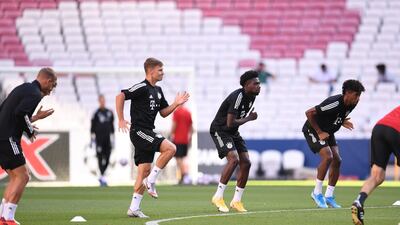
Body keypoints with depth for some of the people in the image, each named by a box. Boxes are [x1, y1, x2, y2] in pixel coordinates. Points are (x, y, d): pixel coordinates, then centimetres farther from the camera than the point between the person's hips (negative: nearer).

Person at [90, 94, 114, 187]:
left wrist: (112, 138, 16)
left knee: (107, 159, 2)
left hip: (107, 139, 5)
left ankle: (101, 177, 16)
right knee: (100, 157, -7)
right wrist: (92, 138, -7)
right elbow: (92, 127, -2)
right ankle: (102, 177, -5)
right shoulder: (96, 113, -2)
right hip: (99, 139, -4)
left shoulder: (109, 112, 12)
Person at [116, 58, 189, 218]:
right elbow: (120, 97, -19)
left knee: (144, 170, 6)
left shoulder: (158, 91, 16)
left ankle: (134, 208, 8)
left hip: (147, 133, 9)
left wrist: (176, 104, 3)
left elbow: (164, 113, 20)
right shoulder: (142, 88, -12)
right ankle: (151, 181, -11)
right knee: (170, 148, -21)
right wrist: (121, 120, -20)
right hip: (139, 131, -9)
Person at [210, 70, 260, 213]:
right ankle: (218, 197, -18)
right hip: (220, 130, -9)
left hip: (233, 132, 9)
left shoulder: (251, 97, 3)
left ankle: (236, 201, 8)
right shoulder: (238, 97, -26)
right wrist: (249, 118, -18)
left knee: (246, 163, 0)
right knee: (234, 159, -26)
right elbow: (230, 123, -29)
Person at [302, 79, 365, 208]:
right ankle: (317, 192, -11)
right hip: (313, 130, -8)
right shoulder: (334, 103, -33)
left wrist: (342, 122, -3)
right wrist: (319, 132, -24)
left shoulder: (351, 104, -7)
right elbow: (309, 113, -30)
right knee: (327, 156, -23)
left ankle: (329, 196, 7)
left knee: (337, 160, -2)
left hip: (327, 132, 8)